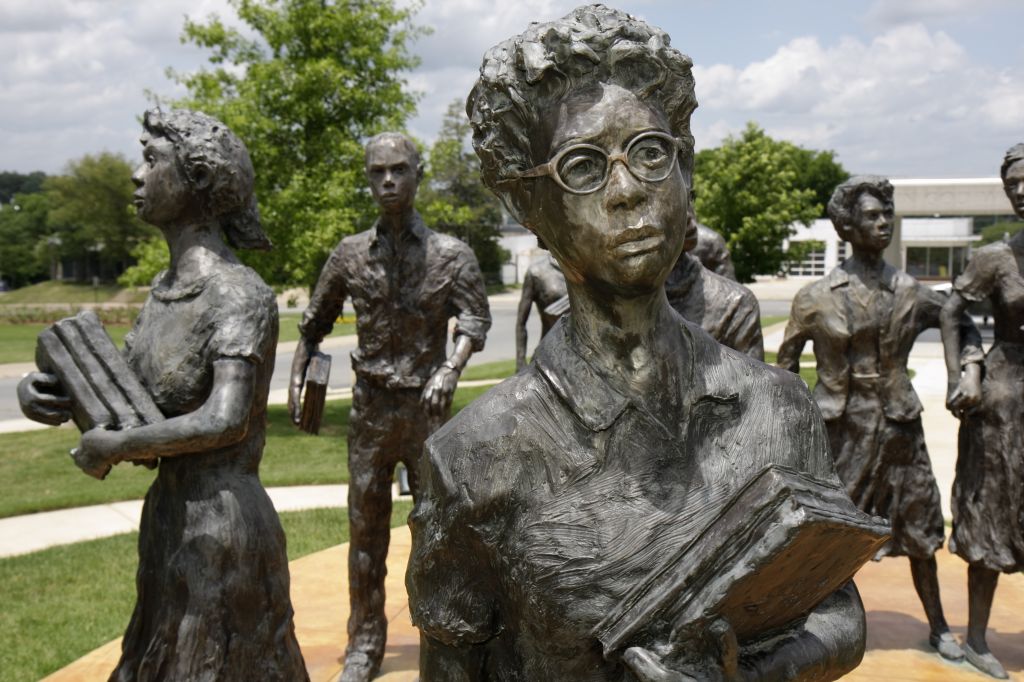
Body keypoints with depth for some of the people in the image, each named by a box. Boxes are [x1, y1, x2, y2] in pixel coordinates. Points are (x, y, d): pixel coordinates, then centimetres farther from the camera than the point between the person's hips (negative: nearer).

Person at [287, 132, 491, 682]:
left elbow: (475, 320, -10)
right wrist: (297, 379, 4)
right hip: (370, 408, 2)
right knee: (365, 528, 7)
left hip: (426, 407, -2)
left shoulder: (450, 255, -3)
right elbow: (315, 322, 13)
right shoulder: (350, 254, 4)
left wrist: (450, 369, -26)